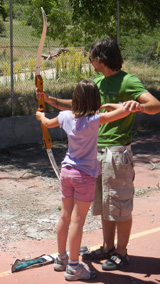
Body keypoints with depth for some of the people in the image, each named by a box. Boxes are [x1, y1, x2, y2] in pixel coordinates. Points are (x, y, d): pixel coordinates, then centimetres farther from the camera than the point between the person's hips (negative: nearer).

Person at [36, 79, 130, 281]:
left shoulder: (65, 116, -1)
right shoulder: (94, 120, -19)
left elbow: (47, 123, 20)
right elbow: (124, 111, -26)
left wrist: (40, 116, 43)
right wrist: (110, 105, -4)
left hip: (66, 171, 6)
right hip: (84, 175, -6)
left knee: (65, 216, 16)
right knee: (77, 221, -1)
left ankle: (61, 259, 29)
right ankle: (73, 267, 6)